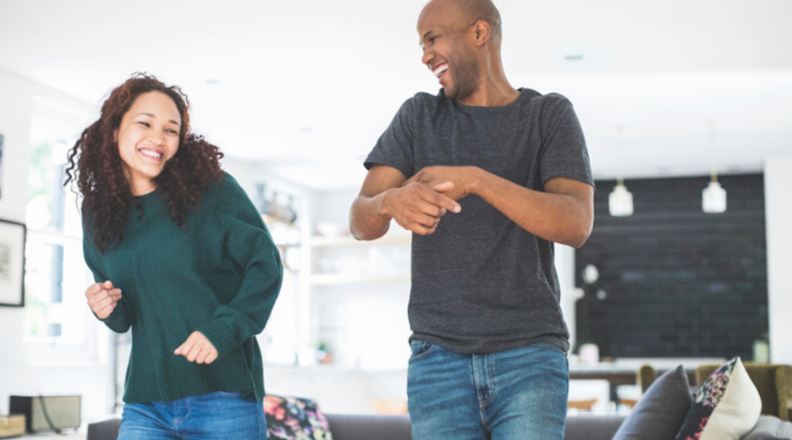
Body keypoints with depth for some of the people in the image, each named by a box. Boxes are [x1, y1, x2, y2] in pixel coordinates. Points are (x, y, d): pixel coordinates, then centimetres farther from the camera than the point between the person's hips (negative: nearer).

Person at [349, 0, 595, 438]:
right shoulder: (419, 116, 12)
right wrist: (391, 201, -24)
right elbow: (361, 221, 1)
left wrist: (475, 180, -24)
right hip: (438, 356, 2)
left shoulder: (551, 115, 6)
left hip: (530, 355, -2)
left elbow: (576, 224, -10)